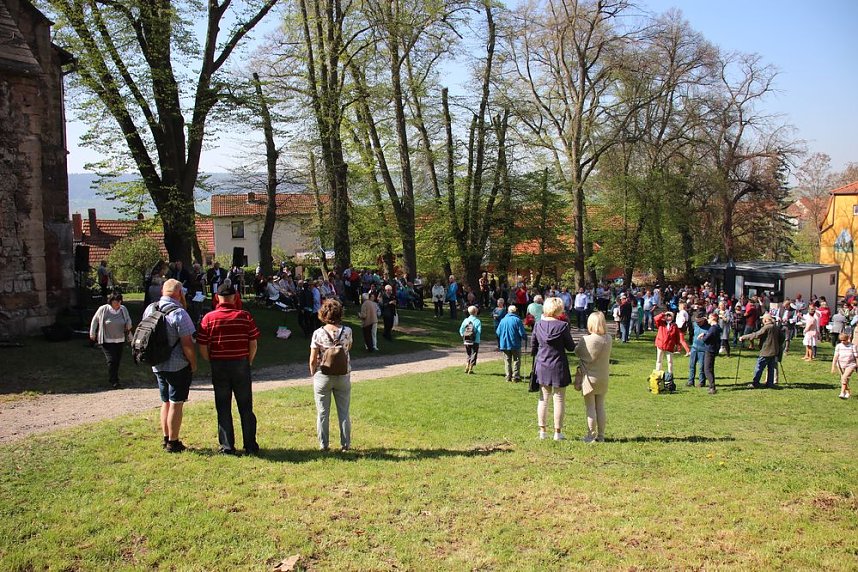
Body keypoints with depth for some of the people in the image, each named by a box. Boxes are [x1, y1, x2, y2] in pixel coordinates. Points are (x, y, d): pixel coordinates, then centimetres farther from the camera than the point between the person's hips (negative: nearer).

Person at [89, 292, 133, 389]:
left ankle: (114, 379, 27)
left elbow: (128, 319, 17)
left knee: (117, 360, 10)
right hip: (107, 340, -4)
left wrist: (128, 326, -4)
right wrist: (92, 334, 9)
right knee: (111, 360, -11)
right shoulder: (103, 310, -8)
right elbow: (94, 321, 5)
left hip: (120, 340, 4)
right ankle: (113, 381, -4)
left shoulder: (123, 309, 1)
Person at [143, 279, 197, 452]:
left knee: (166, 402, 19)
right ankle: (173, 443, 7)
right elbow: (187, 344, -21)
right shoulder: (178, 313, -19)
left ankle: (166, 439, 27)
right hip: (178, 366, -7)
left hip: (158, 365, 7)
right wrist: (193, 364, -8)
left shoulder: (149, 309, 4)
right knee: (176, 404, 1)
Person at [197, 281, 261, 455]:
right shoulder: (244, 316, -5)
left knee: (223, 408, 9)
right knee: (246, 407, 9)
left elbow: (202, 347, -6)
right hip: (241, 365, 0)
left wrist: (212, 362, 9)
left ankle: (227, 446, 12)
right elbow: (253, 343, -4)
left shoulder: (209, 318, -5)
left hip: (219, 366, 0)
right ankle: (250, 446, 13)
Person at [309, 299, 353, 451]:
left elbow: (313, 360, -9)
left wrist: (313, 374, 5)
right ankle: (345, 444, 18)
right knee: (344, 412, 13)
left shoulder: (318, 333, -12)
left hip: (323, 376, -1)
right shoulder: (347, 331, -8)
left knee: (323, 413, 11)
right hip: (343, 376, 1)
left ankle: (323, 445, 16)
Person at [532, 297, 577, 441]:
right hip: (558, 367, -4)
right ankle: (558, 432, 11)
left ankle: (542, 430, 17)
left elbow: (534, 346, 6)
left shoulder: (538, 325, -2)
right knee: (559, 400, 7)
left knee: (543, 399, 14)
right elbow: (571, 347, -8)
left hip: (542, 366, 4)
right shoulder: (562, 325, -15)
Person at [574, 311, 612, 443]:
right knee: (600, 406, 14)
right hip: (603, 377, 5)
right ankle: (601, 435, 19)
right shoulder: (608, 339, -5)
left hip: (590, 377, -5)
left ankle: (591, 435, 10)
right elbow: (606, 354, 6)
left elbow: (577, 352, -5)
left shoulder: (586, 340, -20)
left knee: (590, 407, 4)